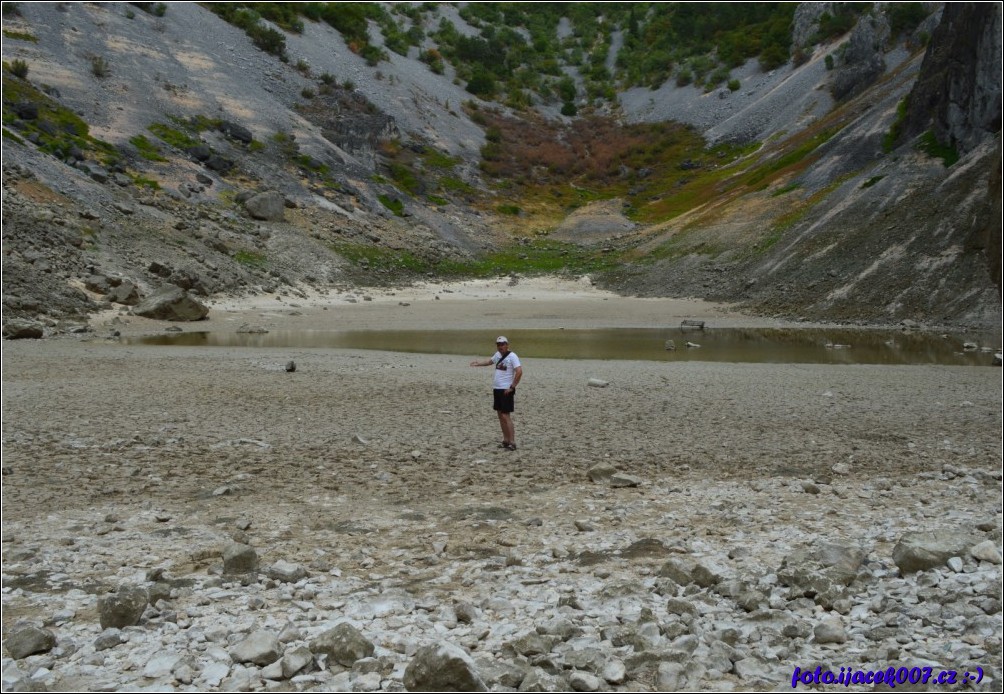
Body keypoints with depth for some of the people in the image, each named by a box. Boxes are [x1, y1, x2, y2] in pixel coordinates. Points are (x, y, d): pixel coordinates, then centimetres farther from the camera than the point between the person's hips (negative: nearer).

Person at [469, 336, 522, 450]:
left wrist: (512, 387, -21)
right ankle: (506, 440, 19)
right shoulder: (498, 355, 10)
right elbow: (489, 361, 31)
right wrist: (478, 363, 16)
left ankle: (512, 443, -8)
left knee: (506, 416, -11)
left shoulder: (512, 356, -14)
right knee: (500, 415, 11)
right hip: (497, 389, 8)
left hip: (506, 390, -8)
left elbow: (519, 372, -23)